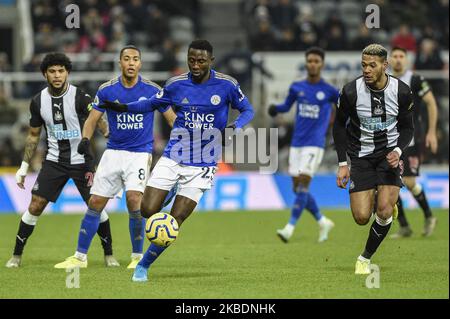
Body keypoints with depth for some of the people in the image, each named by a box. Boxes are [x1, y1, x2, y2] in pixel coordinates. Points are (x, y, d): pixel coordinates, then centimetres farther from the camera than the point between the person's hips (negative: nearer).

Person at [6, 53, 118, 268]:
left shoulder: (80, 97, -12)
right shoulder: (38, 101, -1)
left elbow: (101, 125, -13)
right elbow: (33, 136, 11)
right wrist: (24, 167, 12)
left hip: (81, 160, -2)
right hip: (54, 160, 2)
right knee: (35, 206, -6)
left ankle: (109, 254, 15)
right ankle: (16, 255, 6)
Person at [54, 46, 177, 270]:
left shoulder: (152, 90, -4)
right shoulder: (107, 90, 0)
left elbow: (172, 118, 4)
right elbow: (92, 119, 3)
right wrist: (85, 139, -15)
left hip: (140, 153, -2)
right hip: (113, 152, 2)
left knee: (134, 199, -22)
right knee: (95, 202, 0)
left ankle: (138, 256, -6)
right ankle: (80, 256, 12)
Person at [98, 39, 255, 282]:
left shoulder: (226, 85, -7)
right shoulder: (177, 84, -1)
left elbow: (247, 110, 5)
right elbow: (152, 103, 16)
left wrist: (234, 128, -15)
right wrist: (124, 107, 2)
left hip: (202, 166, -2)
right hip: (172, 159, 2)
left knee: (175, 221, -7)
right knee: (147, 211, -10)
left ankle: (144, 265, 10)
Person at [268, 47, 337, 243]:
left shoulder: (329, 91, -3)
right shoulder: (297, 87, 8)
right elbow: (287, 106, 22)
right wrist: (275, 108, 2)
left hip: (314, 144, -5)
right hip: (296, 143, 5)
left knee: (303, 184, -16)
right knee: (297, 188, 5)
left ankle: (290, 228, -16)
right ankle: (323, 223, 23)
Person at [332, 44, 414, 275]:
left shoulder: (401, 91, -11)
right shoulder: (350, 91, -14)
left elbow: (407, 127, 4)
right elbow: (339, 126, 1)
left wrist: (398, 151, -16)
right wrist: (342, 164, -3)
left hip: (389, 154, 0)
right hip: (361, 157, 0)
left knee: (384, 210, -17)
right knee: (361, 217, -6)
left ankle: (366, 258, 5)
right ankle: (388, 203, 31)